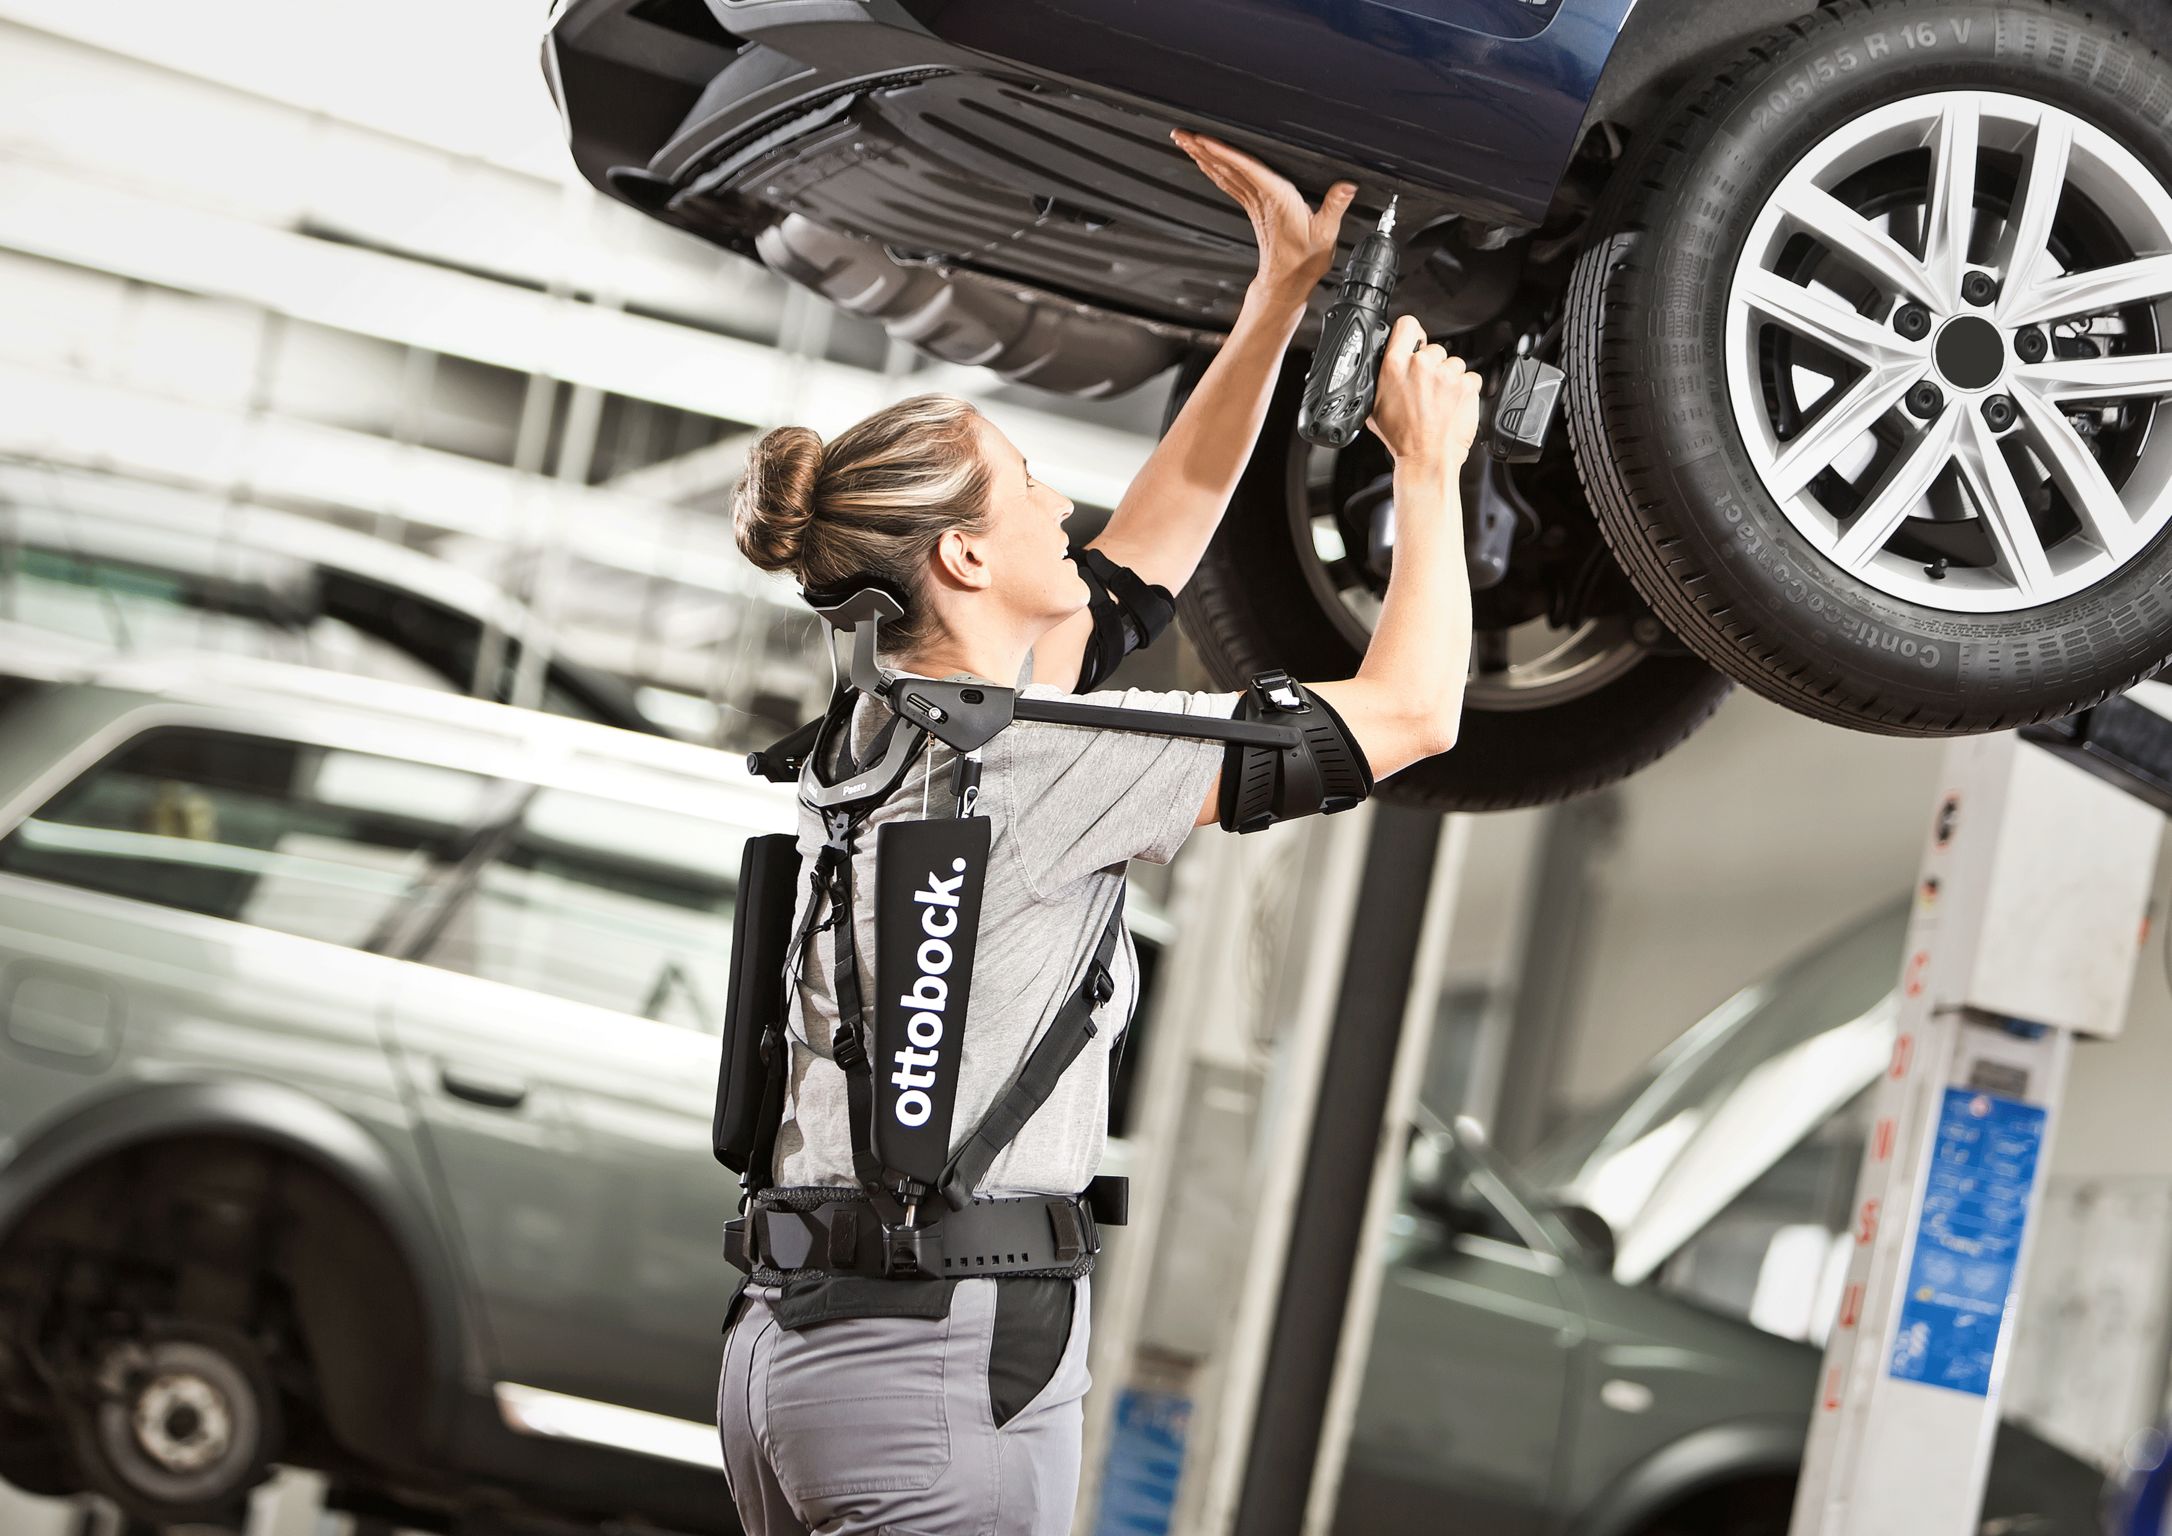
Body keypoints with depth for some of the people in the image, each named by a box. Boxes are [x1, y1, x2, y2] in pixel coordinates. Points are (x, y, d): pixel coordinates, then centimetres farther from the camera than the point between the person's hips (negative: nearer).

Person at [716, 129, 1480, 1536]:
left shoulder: (888, 729, 13)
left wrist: (1283, 290, 25)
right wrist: (1429, 466, 7)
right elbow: (1412, 708, -7)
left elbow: (1154, 541, 25)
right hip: (939, 1365, -9)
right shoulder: (1025, 757, -12)